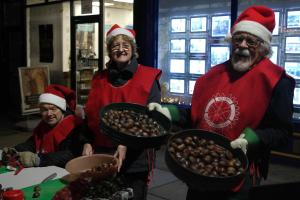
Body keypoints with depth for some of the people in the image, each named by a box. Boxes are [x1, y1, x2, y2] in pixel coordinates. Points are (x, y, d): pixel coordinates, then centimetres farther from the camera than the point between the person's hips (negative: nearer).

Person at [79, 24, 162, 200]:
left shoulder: (148, 78, -5)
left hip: (135, 158, -3)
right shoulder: (100, 79, 8)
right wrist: (88, 142, -2)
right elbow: (90, 114, 12)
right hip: (102, 155, 4)